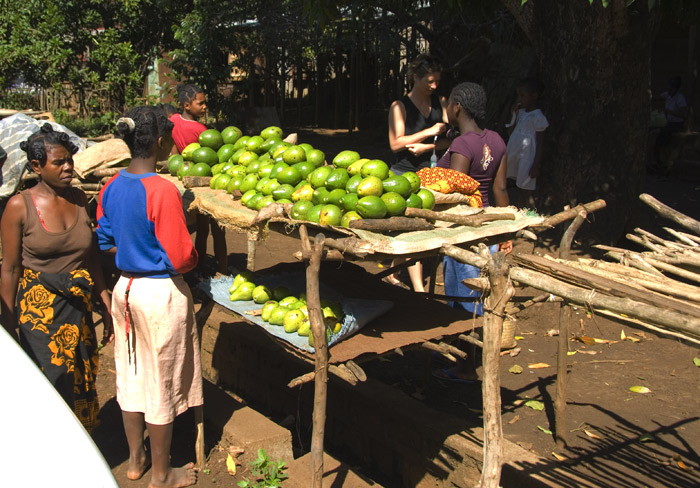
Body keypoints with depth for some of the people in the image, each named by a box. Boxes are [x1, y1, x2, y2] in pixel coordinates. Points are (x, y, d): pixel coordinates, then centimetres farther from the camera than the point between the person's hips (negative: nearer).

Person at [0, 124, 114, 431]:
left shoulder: (79, 199, 3)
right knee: (53, 384, -1)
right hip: (40, 306, -5)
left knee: (82, 381, 13)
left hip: (78, 306, 5)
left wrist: (106, 306, 10)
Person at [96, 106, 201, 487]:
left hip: (125, 288, 7)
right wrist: (193, 256, -1)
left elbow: (105, 242, 9)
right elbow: (181, 258, -22)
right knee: (163, 383, 8)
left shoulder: (111, 188, -1)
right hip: (162, 293, -7)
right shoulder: (162, 191, -23)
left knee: (131, 375, 19)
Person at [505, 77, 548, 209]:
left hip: (527, 159, -8)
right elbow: (510, 132, 15)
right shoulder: (521, 112, 9)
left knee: (528, 192, -3)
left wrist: (536, 166, -16)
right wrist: (514, 115, 2)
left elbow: (540, 144, -14)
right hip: (516, 156, 8)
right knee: (520, 189, 17)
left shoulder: (538, 117, -14)